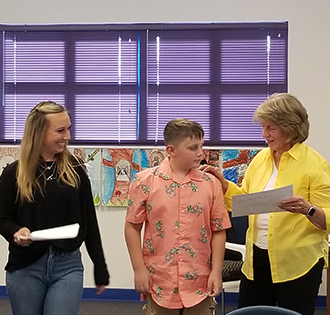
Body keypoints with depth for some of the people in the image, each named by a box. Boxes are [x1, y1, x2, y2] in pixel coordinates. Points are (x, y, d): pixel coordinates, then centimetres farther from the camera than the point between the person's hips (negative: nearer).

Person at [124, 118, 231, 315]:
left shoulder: (211, 184, 1)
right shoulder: (146, 181, -5)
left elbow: (218, 230, 3)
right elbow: (133, 227, -1)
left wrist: (217, 271, -2)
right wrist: (139, 269, -4)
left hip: (199, 284, 2)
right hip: (160, 282, -1)